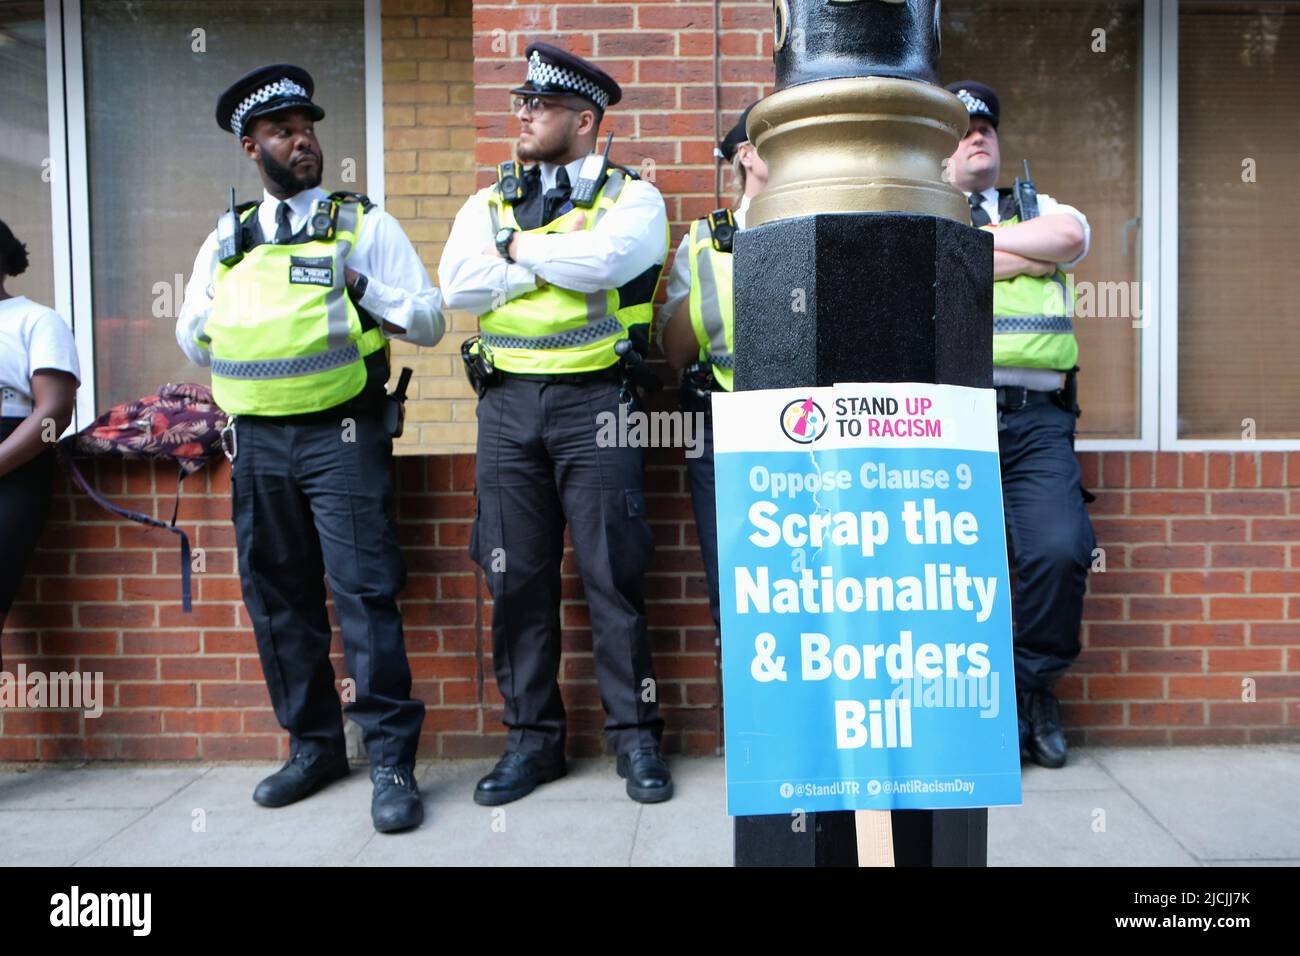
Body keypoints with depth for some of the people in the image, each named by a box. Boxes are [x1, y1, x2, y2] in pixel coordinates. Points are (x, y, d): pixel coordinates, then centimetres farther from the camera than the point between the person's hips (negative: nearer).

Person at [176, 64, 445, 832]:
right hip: (256, 443, 5)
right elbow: (193, 334, 21)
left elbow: (430, 321, 0)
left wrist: (365, 289, -12)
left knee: (364, 590, -9)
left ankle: (393, 760, 1)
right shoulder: (227, 240, 15)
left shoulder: (365, 225, 4)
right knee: (277, 597, 10)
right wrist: (250, 374, 4)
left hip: (342, 436, -5)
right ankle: (314, 745, 25)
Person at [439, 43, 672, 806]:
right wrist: (560, 261, -7)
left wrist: (519, 247, -3)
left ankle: (637, 737, 15)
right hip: (507, 403, 4)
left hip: (594, 402, -4)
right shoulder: (489, 204, 16)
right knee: (517, 578, 6)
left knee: (613, 576, 0)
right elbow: (458, 284, -2)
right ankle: (533, 738, 19)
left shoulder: (631, 197, 5)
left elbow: (602, 260, -17)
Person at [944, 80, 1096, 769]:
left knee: (1060, 549, -14)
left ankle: (1035, 686, 11)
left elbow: (1071, 236, 1)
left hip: (1037, 416, 3)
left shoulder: (1039, 209, 25)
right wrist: (1036, 255, 1)